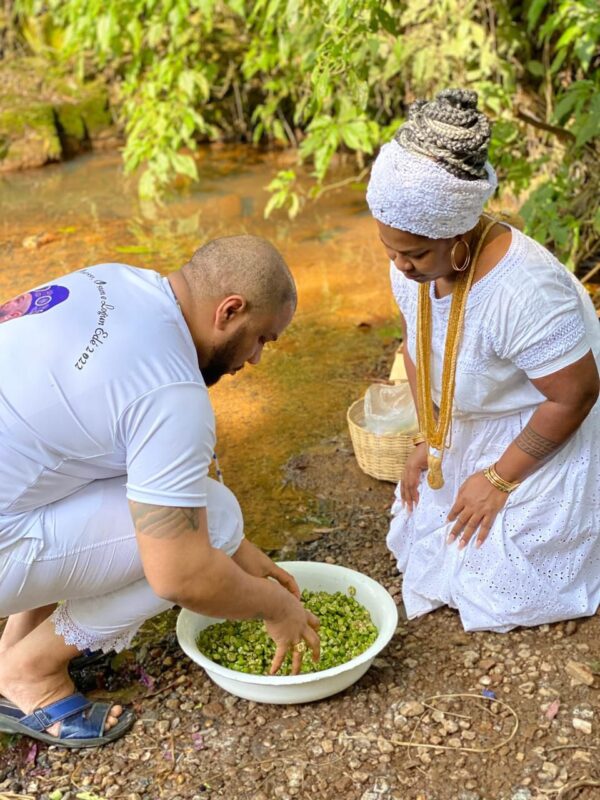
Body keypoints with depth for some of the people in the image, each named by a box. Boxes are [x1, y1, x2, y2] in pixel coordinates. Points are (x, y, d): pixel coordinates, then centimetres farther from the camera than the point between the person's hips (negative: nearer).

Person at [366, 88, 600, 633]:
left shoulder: (525, 290, -38)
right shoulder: (414, 264, -14)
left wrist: (500, 478, -18)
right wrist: (428, 439, 1)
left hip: (546, 439, -7)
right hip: (467, 438, 7)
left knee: (503, 592, -2)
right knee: (425, 539, 12)